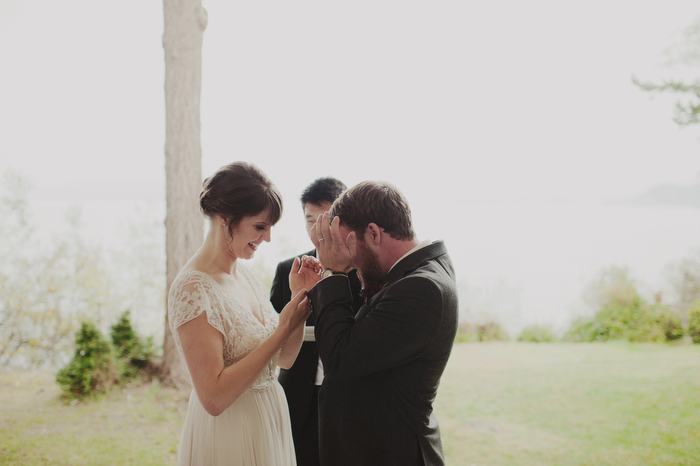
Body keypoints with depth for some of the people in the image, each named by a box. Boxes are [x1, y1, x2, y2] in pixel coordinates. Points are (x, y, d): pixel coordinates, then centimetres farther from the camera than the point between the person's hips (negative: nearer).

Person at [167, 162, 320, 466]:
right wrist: (283, 329, -24)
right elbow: (213, 397, -26)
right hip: (228, 440, -8)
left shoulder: (242, 273, 4)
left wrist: (298, 298, -7)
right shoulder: (193, 289, -21)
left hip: (268, 427, 8)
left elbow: (285, 359, 8)